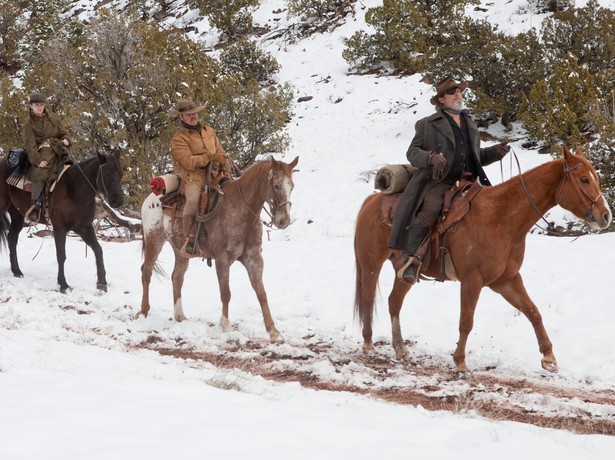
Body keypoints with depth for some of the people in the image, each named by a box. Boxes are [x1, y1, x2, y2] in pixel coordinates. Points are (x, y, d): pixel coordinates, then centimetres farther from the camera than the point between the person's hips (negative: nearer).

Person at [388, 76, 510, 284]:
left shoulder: (470, 124, 26)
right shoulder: (428, 124, 8)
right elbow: (412, 152, 3)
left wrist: (496, 152, 12)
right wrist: (430, 157, -17)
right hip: (439, 181, -6)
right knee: (430, 208, -33)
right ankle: (410, 260, -33)